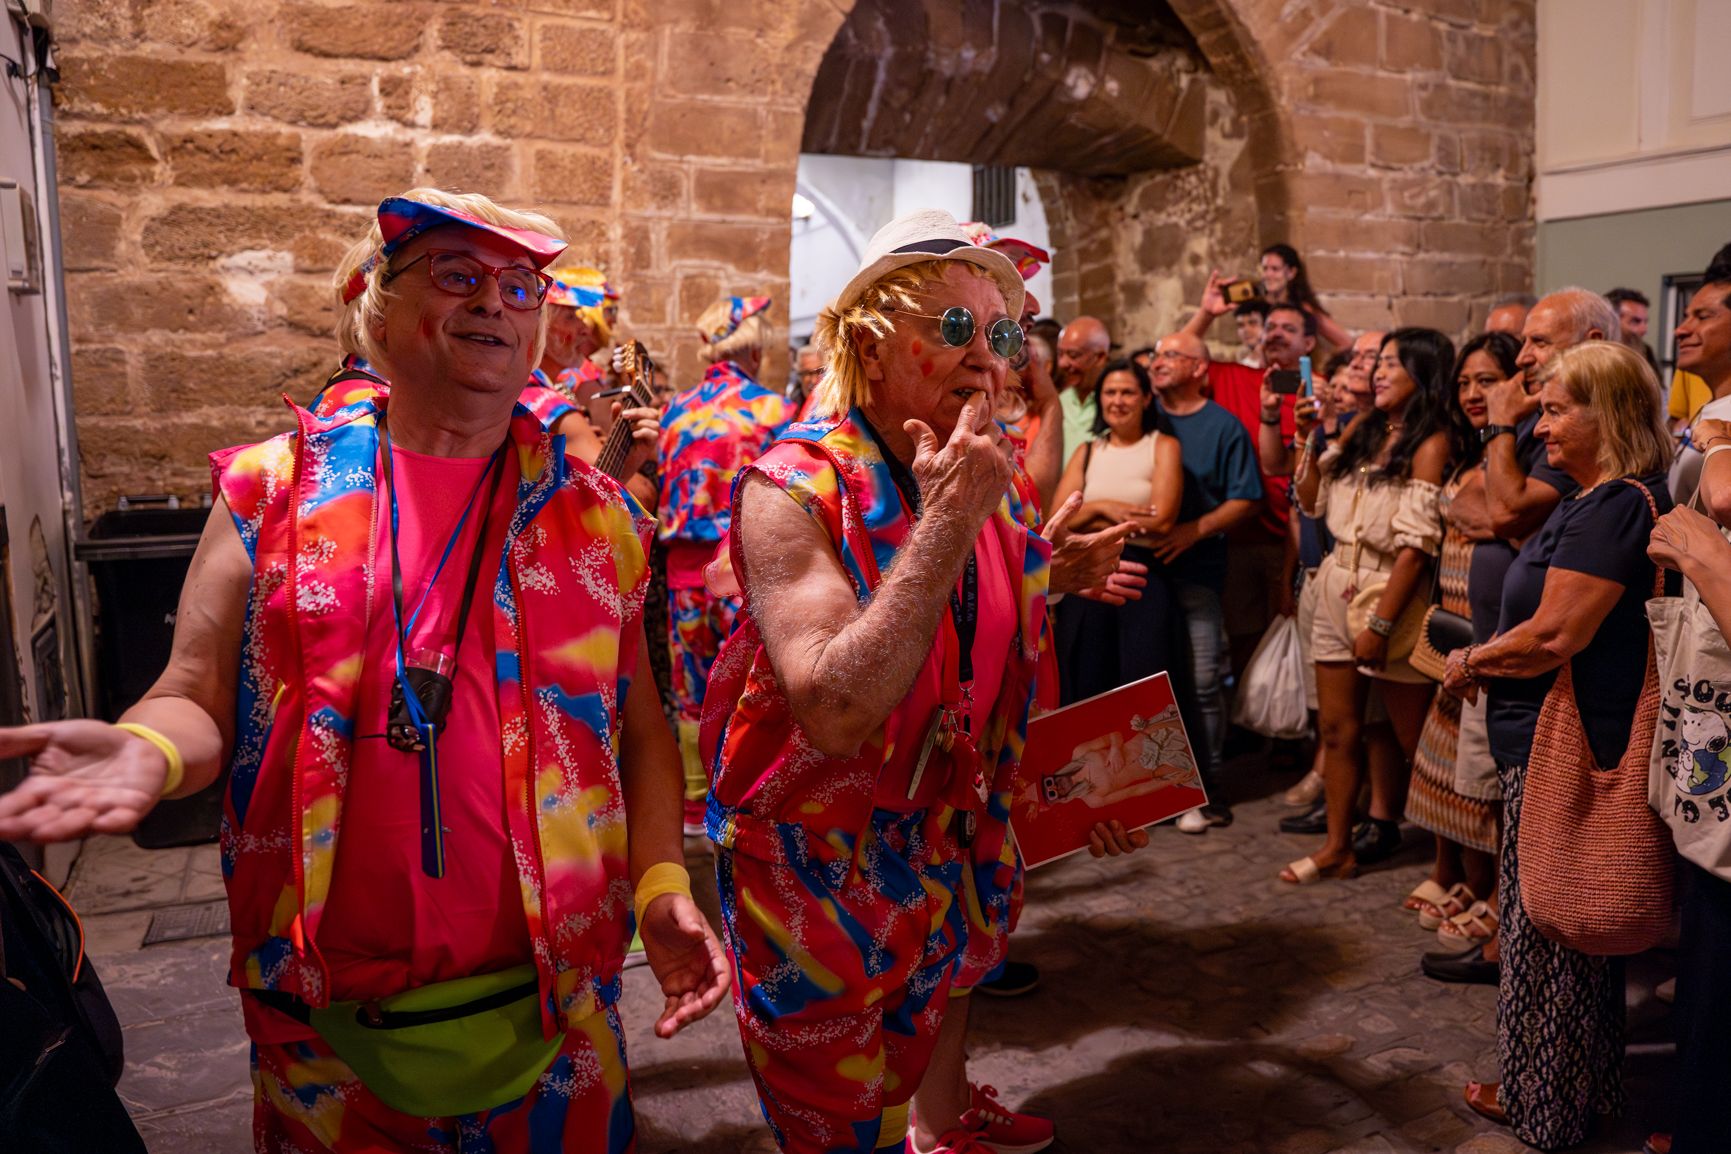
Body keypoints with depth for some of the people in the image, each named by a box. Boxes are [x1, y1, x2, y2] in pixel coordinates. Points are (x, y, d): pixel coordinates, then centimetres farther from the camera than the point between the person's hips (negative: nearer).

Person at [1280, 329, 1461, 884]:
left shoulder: (1432, 442, -11)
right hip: (1338, 588, 7)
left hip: (1391, 594, -7)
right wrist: (1310, 438, 5)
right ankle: (1338, 847, 22)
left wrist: (1380, 624, -20)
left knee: (1411, 735, 3)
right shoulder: (1362, 430, 10)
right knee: (1337, 728, 11)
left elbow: (1416, 543, -17)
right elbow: (1312, 500, 15)